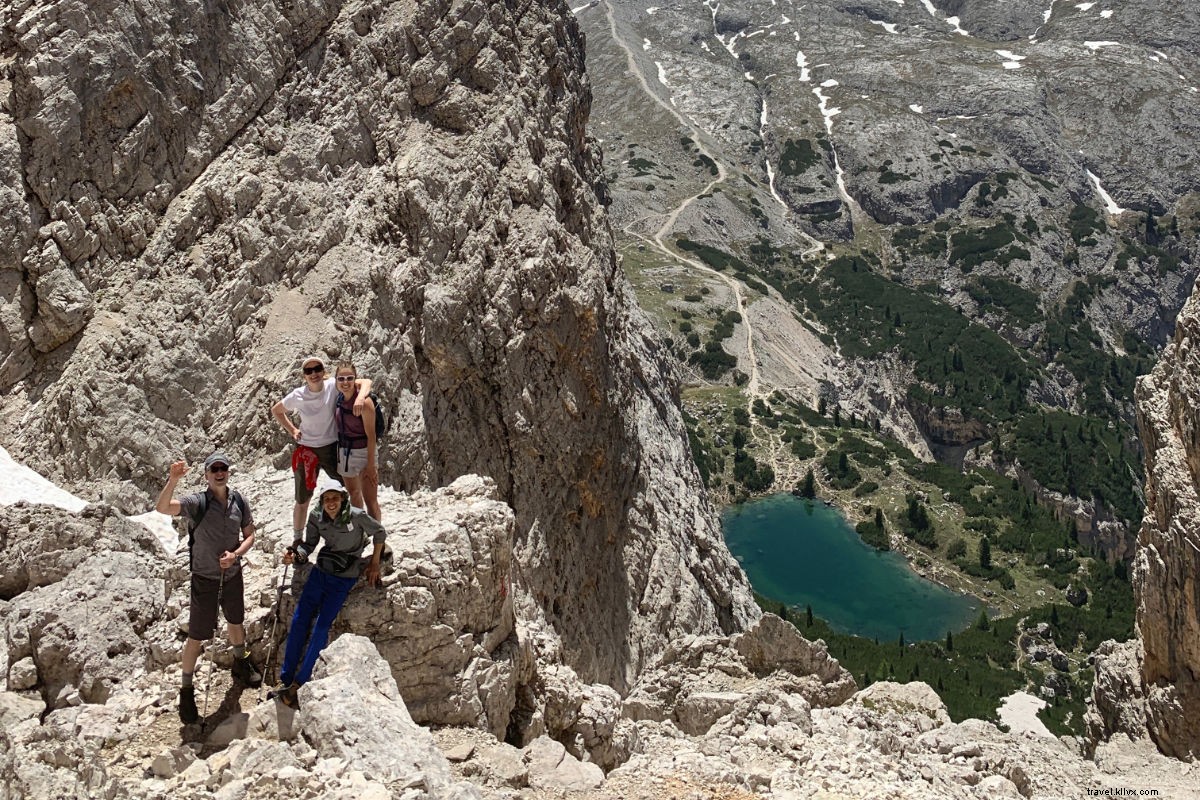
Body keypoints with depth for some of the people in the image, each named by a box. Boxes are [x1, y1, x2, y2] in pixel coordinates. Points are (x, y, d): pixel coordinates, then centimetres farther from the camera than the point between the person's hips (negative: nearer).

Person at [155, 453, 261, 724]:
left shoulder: (239, 502, -6)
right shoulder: (197, 502, -19)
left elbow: (249, 536, 2)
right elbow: (162, 507, -36)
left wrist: (235, 554, -17)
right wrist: (173, 481, -52)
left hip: (232, 574, 4)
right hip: (204, 578, -4)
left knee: (236, 622, 25)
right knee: (196, 637, 3)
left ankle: (240, 663, 51)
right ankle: (186, 689, 20)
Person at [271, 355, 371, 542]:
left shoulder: (333, 386, -13)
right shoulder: (297, 396, -10)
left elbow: (365, 382, -17)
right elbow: (276, 410, 9)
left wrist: (360, 397, -37)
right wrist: (292, 430, -1)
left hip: (331, 447, 0)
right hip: (306, 450, 0)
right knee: (302, 501, 11)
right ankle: (297, 540, 28)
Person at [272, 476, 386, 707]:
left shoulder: (356, 516, -19)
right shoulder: (316, 518, -7)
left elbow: (379, 533, -5)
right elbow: (309, 544, -2)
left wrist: (374, 564, 0)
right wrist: (295, 556, -23)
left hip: (344, 579, -4)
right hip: (320, 572, 4)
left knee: (321, 628, -11)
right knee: (299, 622, -2)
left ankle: (298, 685, -6)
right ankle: (285, 679, 8)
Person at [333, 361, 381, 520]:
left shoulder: (364, 402, -21)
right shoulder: (339, 399, -2)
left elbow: (371, 435, -18)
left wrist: (371, 464, -18)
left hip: (363, 452, -7)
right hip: (343, 452, 7)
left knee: (370, 500, -7)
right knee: (353, 493, 22)